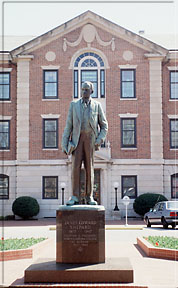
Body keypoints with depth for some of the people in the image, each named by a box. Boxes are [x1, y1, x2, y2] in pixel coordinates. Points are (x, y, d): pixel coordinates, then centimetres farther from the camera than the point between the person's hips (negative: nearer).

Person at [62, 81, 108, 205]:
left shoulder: (97, 105, 7)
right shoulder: (74, 105, 8)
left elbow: (104, 125, 10)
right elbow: (69, 125, 6)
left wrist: (100, 140, -6)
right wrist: (64, 144, 0)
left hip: (90, 139, 0)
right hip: (77, 139, 0)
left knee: (89, 168, 1)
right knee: (75, 167, -8)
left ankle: (89, 197, 6)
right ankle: (75, 197, -6)